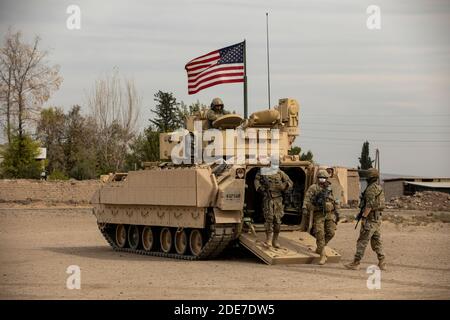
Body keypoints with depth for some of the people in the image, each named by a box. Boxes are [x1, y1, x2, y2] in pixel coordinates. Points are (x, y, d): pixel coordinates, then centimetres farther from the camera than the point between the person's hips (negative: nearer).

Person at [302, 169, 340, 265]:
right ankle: (323, 256, -3)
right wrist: (305, 208, -28)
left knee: (330, 232, -8)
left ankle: (320, 247, 19)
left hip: (329, 214, 3)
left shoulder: (329, 189, 13)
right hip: (318, 215, -3)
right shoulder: (313, 188, 0)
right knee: (320, 234, -9)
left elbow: (335, 202, 19)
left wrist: (337, 212, 14)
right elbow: (307, 198, -13)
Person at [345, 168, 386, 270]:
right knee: (377, 241, 11)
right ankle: (382, 263, 10)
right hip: (378, 219, 9)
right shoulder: (379, 188, 16)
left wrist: (363, 217, -22)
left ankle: (355, 263, -7)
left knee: (362, 241, -7)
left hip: (370, 219, -9)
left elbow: (369, 205, -21)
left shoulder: (371, 189, -14)